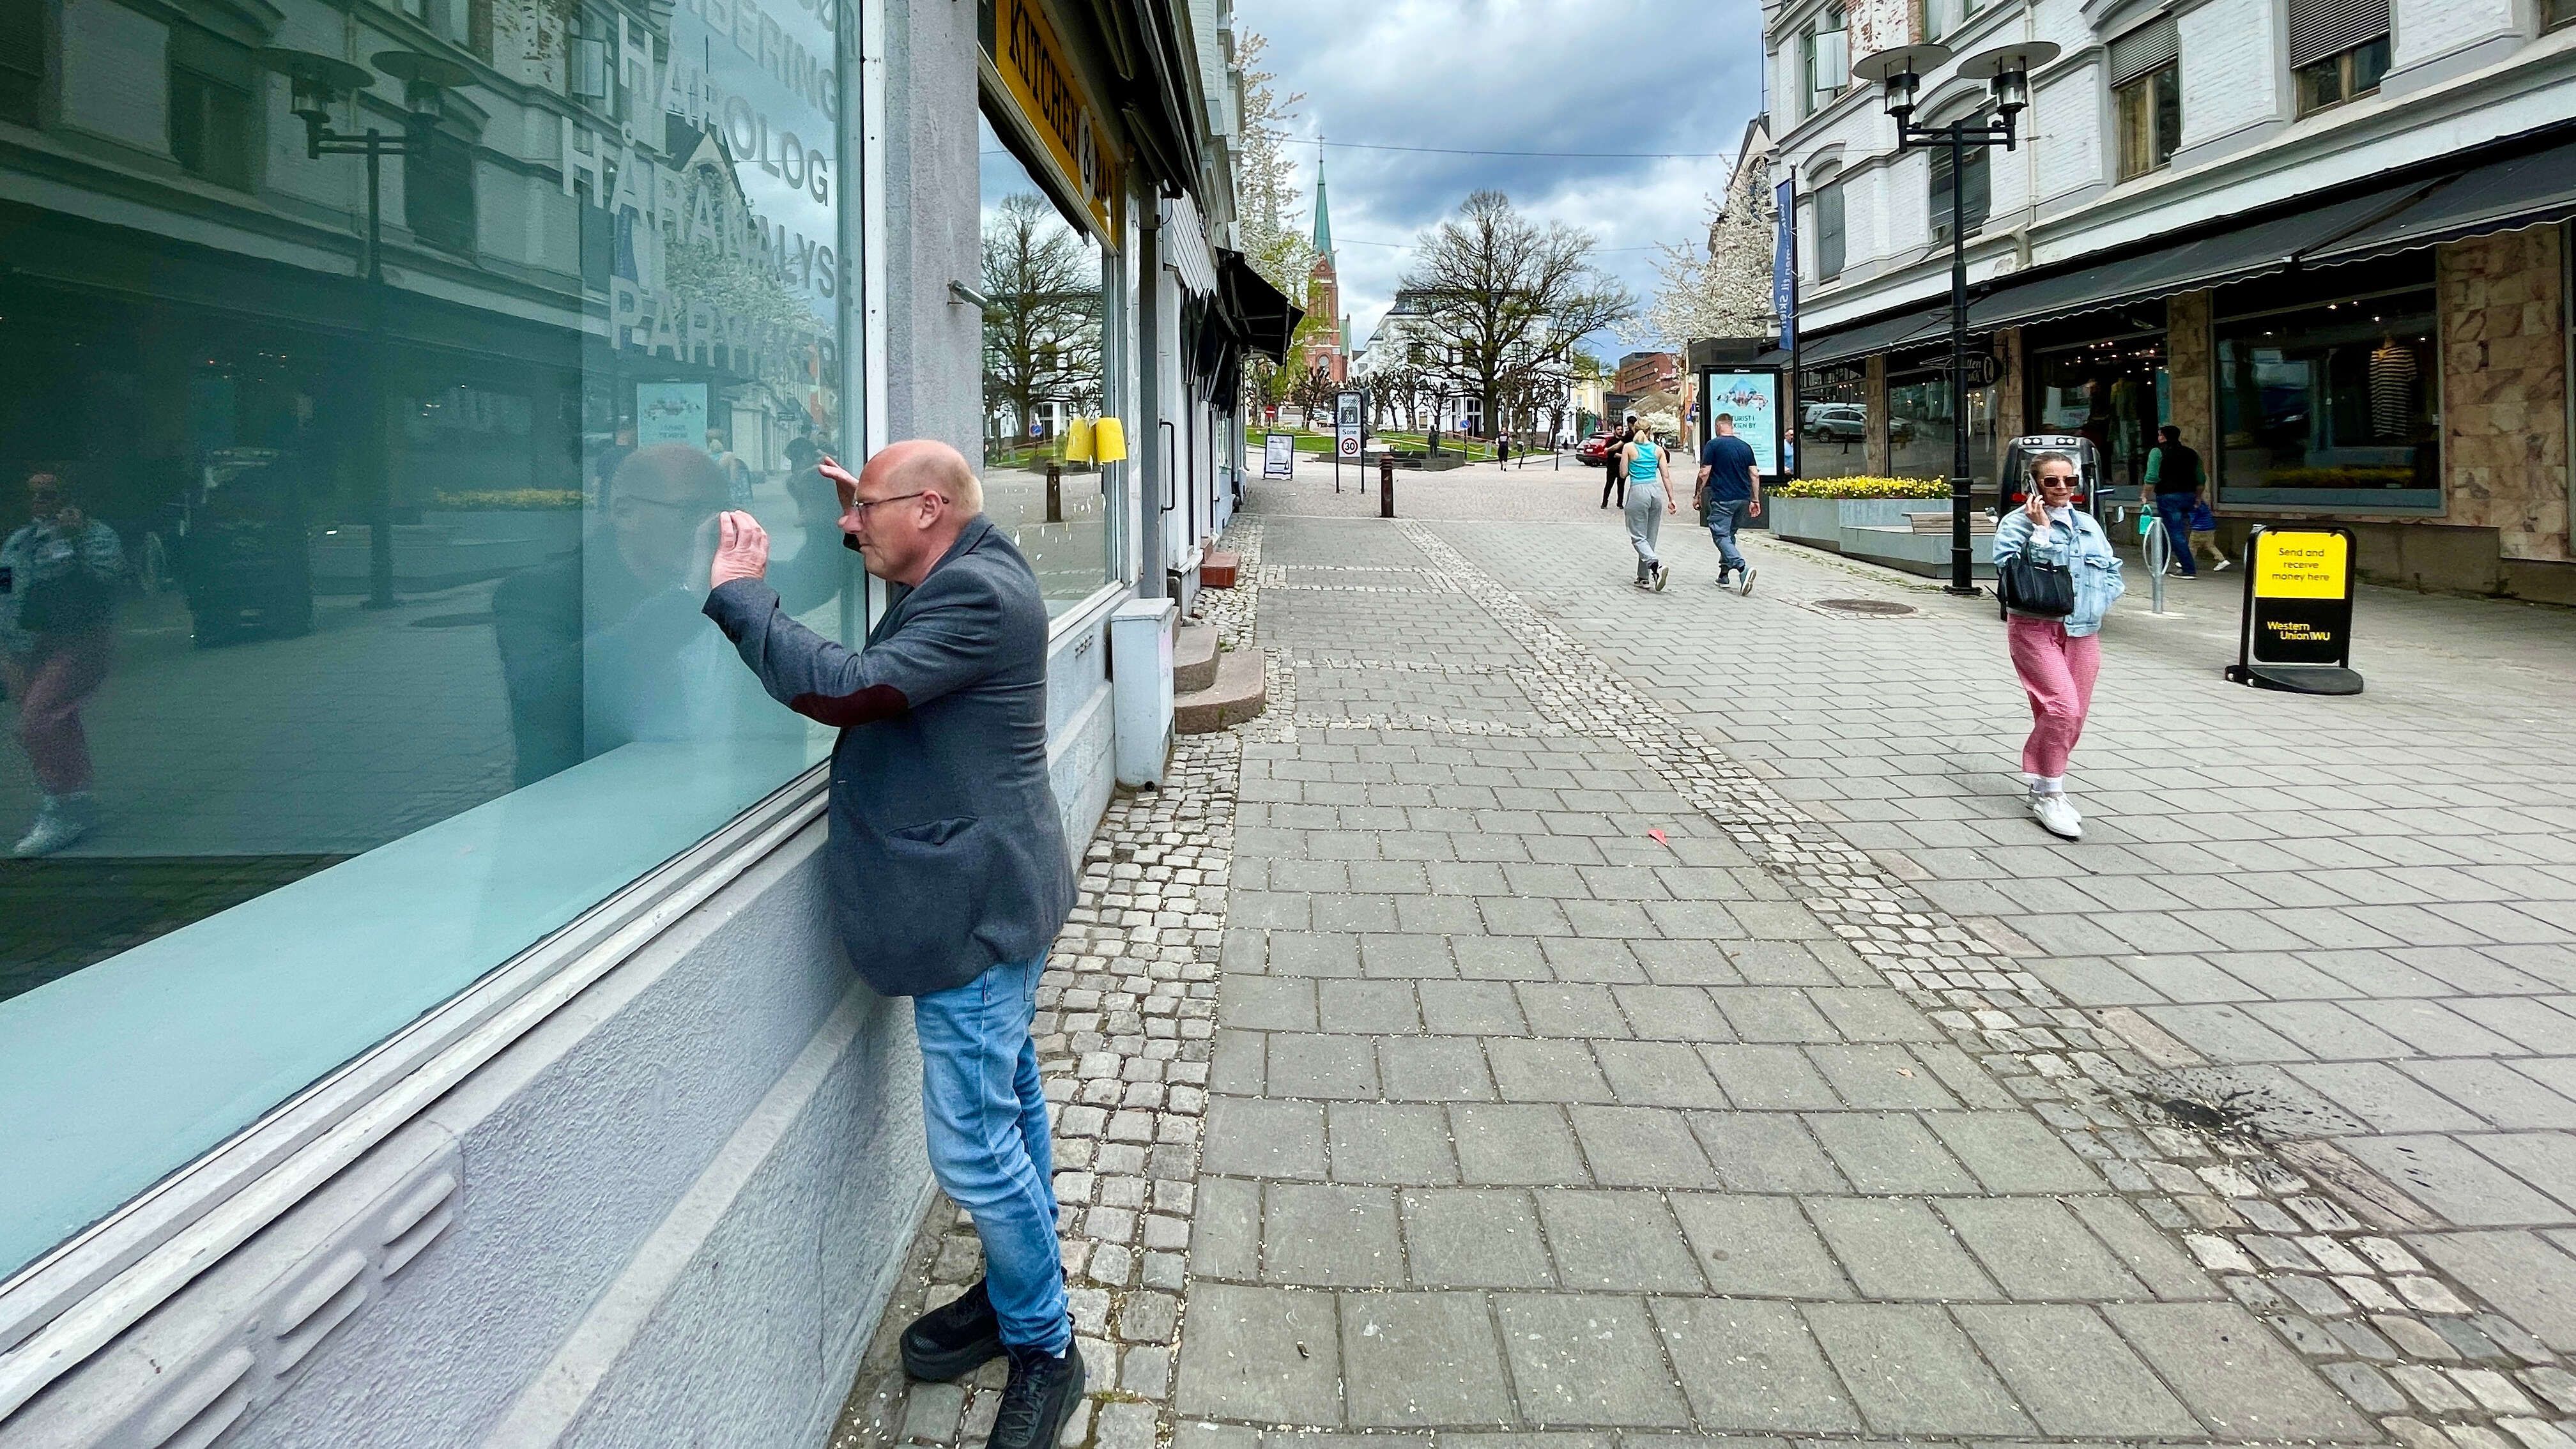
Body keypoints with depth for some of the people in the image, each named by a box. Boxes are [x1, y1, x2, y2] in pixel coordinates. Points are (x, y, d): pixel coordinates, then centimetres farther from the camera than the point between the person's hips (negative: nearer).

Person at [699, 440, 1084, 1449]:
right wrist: (865, 527, 16)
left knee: (974, 1142, -4)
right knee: (1006, 1106, 21)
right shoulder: (972, 574, 10)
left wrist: (740, 594, -18)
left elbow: (848, 687, -30)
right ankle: (1014, 1297, 37)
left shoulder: (976, 596, -21)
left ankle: (1043, 1348, 13)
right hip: (992, 896, 11)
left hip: (973, 909, -11)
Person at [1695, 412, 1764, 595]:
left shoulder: (1713, 445, -5)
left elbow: (1705, 473, -9)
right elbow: (1754, 474, 9)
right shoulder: (1745, 446, 11)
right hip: (1743, 498, 6)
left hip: (1722, 499, -6)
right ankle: (1723, 575, 22)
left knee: (1721, 535, -6)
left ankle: (1743, 568, -26)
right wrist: (1755, 500, 13)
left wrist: (1699, 495, 1)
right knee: (1730, 534, 18)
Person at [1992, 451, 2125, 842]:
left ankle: (2042, 786, 23)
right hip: (2035, 629, -6)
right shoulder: (2017, 523, -3)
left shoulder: (2087, 524, 14)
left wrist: (2099, 601, 4)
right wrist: (2040, 530, -18)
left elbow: (2112, 569, 20)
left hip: (2083, 632, 6)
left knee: (2074, 714, 7)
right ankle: (2048, 794, -7)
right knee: (2061, 707, -20)